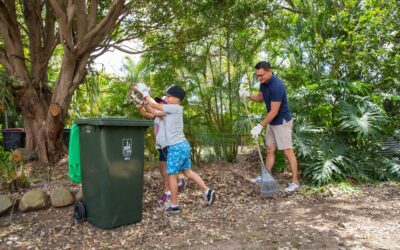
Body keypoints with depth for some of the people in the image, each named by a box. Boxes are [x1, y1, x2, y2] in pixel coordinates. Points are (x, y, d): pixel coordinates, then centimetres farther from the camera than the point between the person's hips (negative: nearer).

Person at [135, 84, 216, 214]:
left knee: (171, 175, 2)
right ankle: (207, 190, 15)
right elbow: (156, 113, 18)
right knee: (188, 172, 17)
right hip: (183, 145, 9)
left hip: (177, 147, -9)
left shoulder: (175, 108, -12)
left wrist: (145, 93, 3)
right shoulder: (172, 110, 14)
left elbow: (155, 106, -9)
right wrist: (145, 102, 15)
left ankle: (174, 206, 12)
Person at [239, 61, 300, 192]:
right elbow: (260, 97, 18)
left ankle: (295, 182, 8)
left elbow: (274, 111, -27)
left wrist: (260, 126, -24)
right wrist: (248, 95, -2)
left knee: (287, 151, -2)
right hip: (272, 122, 9)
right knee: (270, 150, 14)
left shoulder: (277, 86, -28)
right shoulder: (264, 83, 0)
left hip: (282, 122, -9)